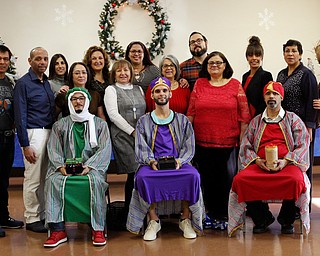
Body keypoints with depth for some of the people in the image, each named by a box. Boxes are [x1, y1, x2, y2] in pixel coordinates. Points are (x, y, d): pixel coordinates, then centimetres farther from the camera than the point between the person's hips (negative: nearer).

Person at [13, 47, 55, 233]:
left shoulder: (46, 82, 15)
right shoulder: (23, 83, -7)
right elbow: (20, 116, -10)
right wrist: (25, 145, -13)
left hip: (49, 132, 7)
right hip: (34, 132, -7)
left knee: (45, 178, 11)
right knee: (33, 179, -2)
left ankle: (42, 215, 22)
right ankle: (32, 219, 9)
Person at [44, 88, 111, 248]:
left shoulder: (100, 124, 14)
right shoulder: (60, 125, 19)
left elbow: (104, 149, 2)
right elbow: (53, 149, 9)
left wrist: (89, 166, -13)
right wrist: (61, 166, -11)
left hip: (91, 167, -2)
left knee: (96, 180, -35)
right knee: (52, 180, -30)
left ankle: (98, 230, -30)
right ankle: (57, 230, -30)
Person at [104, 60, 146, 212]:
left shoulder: (138, 89, 22)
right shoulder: (111, 90, 7)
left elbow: (146, 112, 21)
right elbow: (113, 115, -4)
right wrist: (132, 131, -9)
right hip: (122, 135, -5)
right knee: (134, 172, -13)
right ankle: (129, 210, -1)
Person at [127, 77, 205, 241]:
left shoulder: (182, 120, 16)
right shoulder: (144, 121, 15)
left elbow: (189, 147, 8)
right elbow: (141, 148, 5)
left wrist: (180, 161, -12)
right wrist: (151, 161, -15)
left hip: (178, 163, 0)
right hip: (152, 163, 0)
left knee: (193, 175, -32)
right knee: (142, 177, -34)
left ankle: (186, 220, -15)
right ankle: (153, 221, -17)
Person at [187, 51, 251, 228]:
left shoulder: (235, 85, 3)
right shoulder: (199, 84, 8)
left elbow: (244, 115, 2)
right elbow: (191, 112, 9)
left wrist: (243, 139, -2)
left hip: (228, 142, -2)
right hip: (203, 142, 2)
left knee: (227, 178, -1)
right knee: (207, 179, 8)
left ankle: (224, 215, 13)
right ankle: (211, 214, 21)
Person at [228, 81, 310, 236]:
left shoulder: (292, 119, 15)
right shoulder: (256, 121, 21)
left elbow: (303, 144, 5)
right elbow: (246, 145, 13)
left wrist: (285, 161, -11)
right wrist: (257, 160, -7)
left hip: (287, 164, -2)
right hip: (260, 164, 2)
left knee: (295, 180, -37)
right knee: (240, 179, -29)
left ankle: (286, 220, -7)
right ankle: (262, 219, -4)